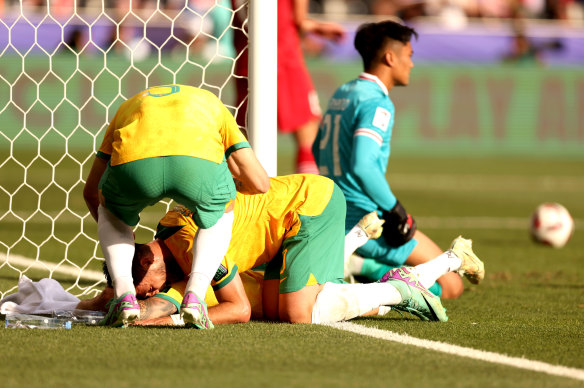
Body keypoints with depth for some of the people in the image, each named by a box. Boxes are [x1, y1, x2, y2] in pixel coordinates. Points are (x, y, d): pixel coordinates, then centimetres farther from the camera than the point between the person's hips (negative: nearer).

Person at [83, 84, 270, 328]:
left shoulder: (128, 108, 45)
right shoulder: (210, 103, 41)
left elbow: (91, 191, 46)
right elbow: (259, 183, 31)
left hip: (132, 162, 1)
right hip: (198, 161, -1)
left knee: (109, 212, 36)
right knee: (220, 214, 33)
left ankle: (124, 293, 14)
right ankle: (194, 295, 11)